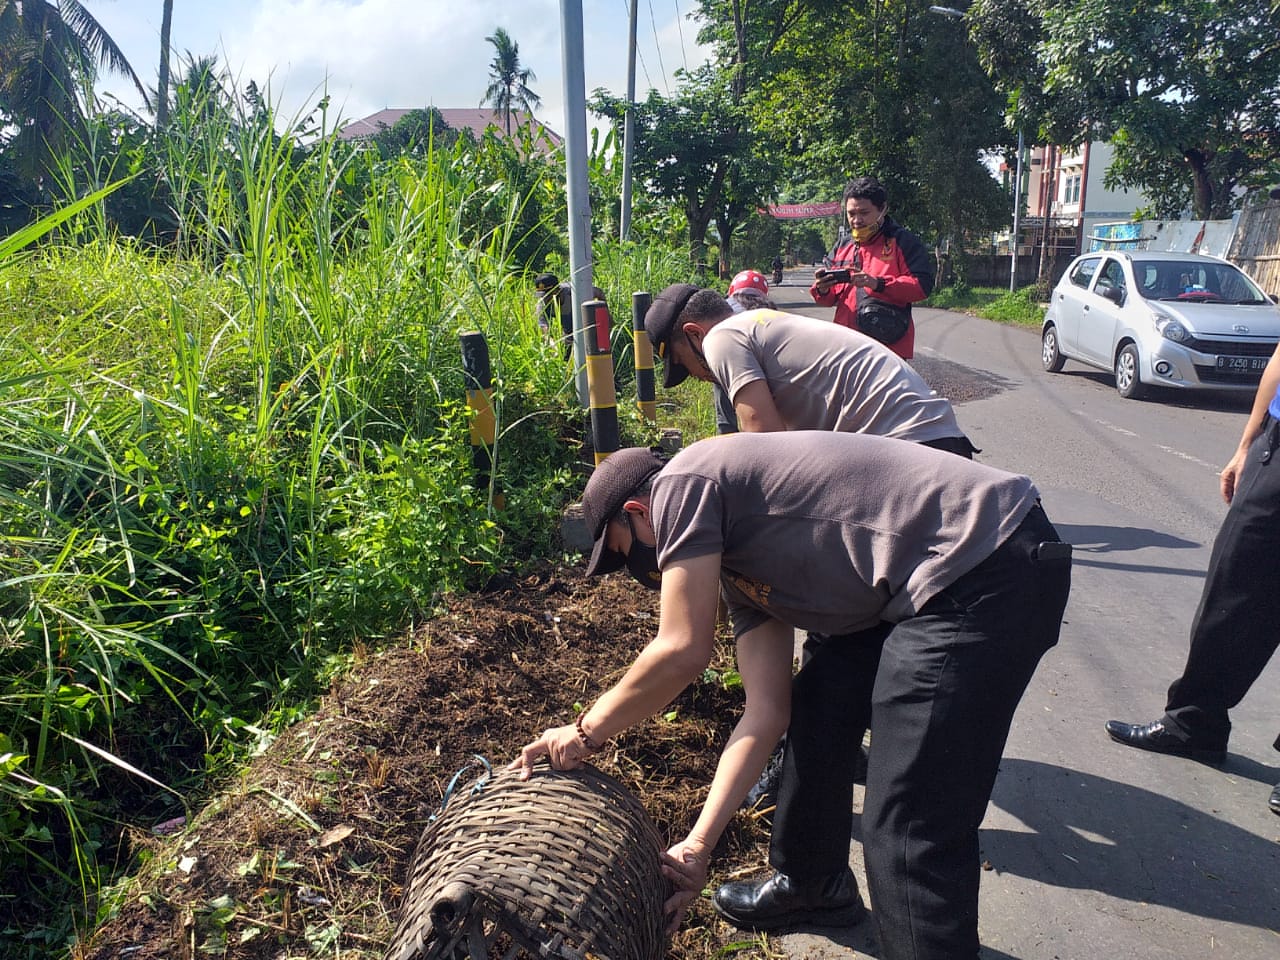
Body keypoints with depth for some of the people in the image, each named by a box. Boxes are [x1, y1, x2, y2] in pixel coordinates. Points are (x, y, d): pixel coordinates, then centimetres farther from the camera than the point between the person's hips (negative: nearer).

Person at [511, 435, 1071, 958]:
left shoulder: (682, 482, -5)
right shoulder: (732, 563, 20)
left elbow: (682, 651, -9)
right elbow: (765, 713, 14)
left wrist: (586, 732, 6)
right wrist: (696, 846, 13)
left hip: (987, 569, -11)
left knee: (912, 832, -9)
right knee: (816, 710, 22)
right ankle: (812, 886, 44)